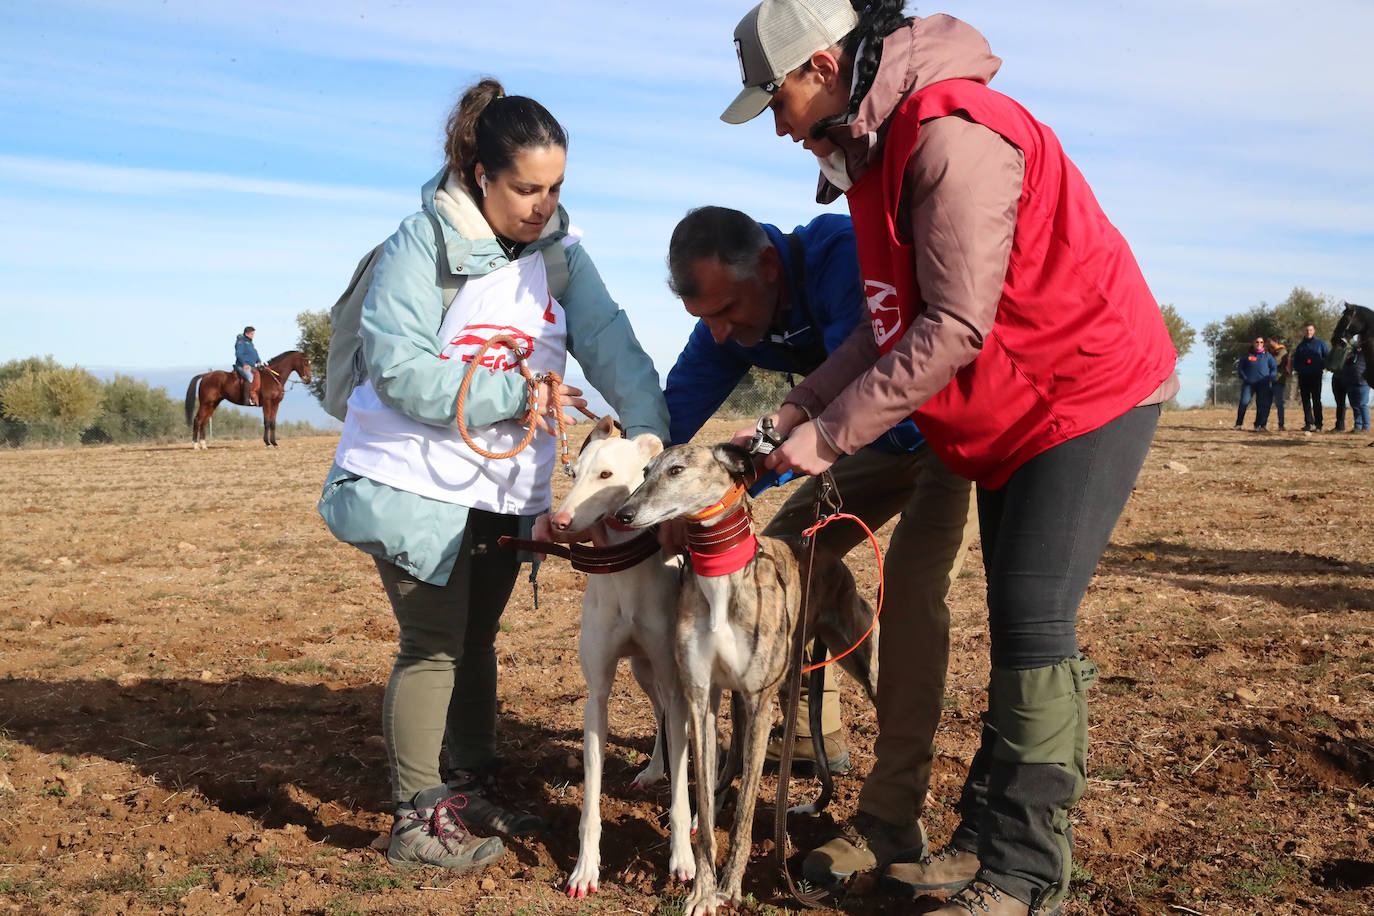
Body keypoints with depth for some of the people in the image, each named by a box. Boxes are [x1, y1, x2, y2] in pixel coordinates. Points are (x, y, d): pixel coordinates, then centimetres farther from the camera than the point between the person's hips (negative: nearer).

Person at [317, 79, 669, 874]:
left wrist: (654, 435, -23)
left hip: (506, 485, 6)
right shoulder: (422, 244, -16)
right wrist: (513, 395, -23)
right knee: (434, 645, -2)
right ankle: (416, 821, 12)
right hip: (416, 479, -5)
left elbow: (610, 343, -11)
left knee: (477, 637, 16)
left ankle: (471, 792, 32)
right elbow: (399, 367, -21)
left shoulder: (561, 250, 0)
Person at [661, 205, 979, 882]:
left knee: (911, 583, -25)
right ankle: (814, 731, 24)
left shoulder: (842, 253, -34)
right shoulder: (728, 324, -10)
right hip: (885, 439, 8)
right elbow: (675, 410, -10)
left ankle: (892, 817, -21)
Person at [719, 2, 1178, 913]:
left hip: (1089, 392, -10)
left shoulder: (952, 134, -23)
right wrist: (801, 406, -2)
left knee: (1035, 629, -11)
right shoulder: (877, 150, 9)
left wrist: (832, 434, -21)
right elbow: (894, 323, 9)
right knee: (1016, 627, 11)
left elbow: (955, 327, -26)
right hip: (1009, 414, 10)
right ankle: (986, 839, 20)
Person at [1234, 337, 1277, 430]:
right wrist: (1244, 377, 0)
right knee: (1244, 402, -17)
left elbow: (1274, 369, 11)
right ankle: (1239, 423, -10)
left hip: (1263, 385, 1)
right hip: (1249, 383, -1)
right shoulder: (1247, 355, 12)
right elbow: (1239, 367, 15)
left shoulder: (1268, 356, 13)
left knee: (1262, 405, -3)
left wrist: (1269, 378, -5)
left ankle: (1258, 424, 7)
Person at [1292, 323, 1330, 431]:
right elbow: (1295, 360, 22)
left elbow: (1328, 357, 5)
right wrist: (1296, 369, 5)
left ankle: (1318, 424, -4)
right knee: (1305, 400, 2)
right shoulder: (1300, 345, 16)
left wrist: (1321, 366, -7)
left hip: (1316, 376, -4)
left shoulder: (1320, 343, 5)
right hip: (1303, 376, 4)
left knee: (1316, 400, -5)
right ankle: (1309, 423, 5)